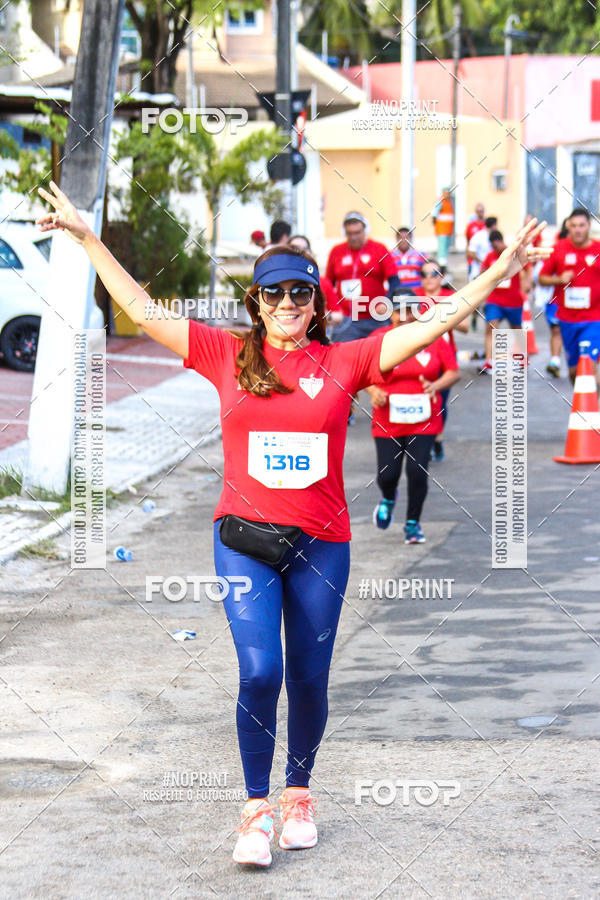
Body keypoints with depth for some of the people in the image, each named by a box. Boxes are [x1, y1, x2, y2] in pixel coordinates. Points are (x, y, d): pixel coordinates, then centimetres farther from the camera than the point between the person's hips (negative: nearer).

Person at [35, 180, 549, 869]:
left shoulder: (344, 362, 1)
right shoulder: (226, 354, 2)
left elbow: (437, 321, 0)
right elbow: (141, 310, 4)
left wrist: (501, 270, -6)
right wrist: (87, 238, 1)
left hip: (321, 543, 1)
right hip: (244, 537, -1)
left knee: (308, 678, 8)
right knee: (260, 672, -10)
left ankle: (298, 794, 30)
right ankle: (256, 808, 5)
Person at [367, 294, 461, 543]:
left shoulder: (432, 338, 2)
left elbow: (453, 371, 4)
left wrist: (436, 385, -15)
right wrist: (373, 391, -13)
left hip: (423, 420, 0)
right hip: (387, 422, 0)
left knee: (417, 472, -9)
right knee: (387, 475, -1)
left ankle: (413, 523, 11)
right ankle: (388, 499, 36)